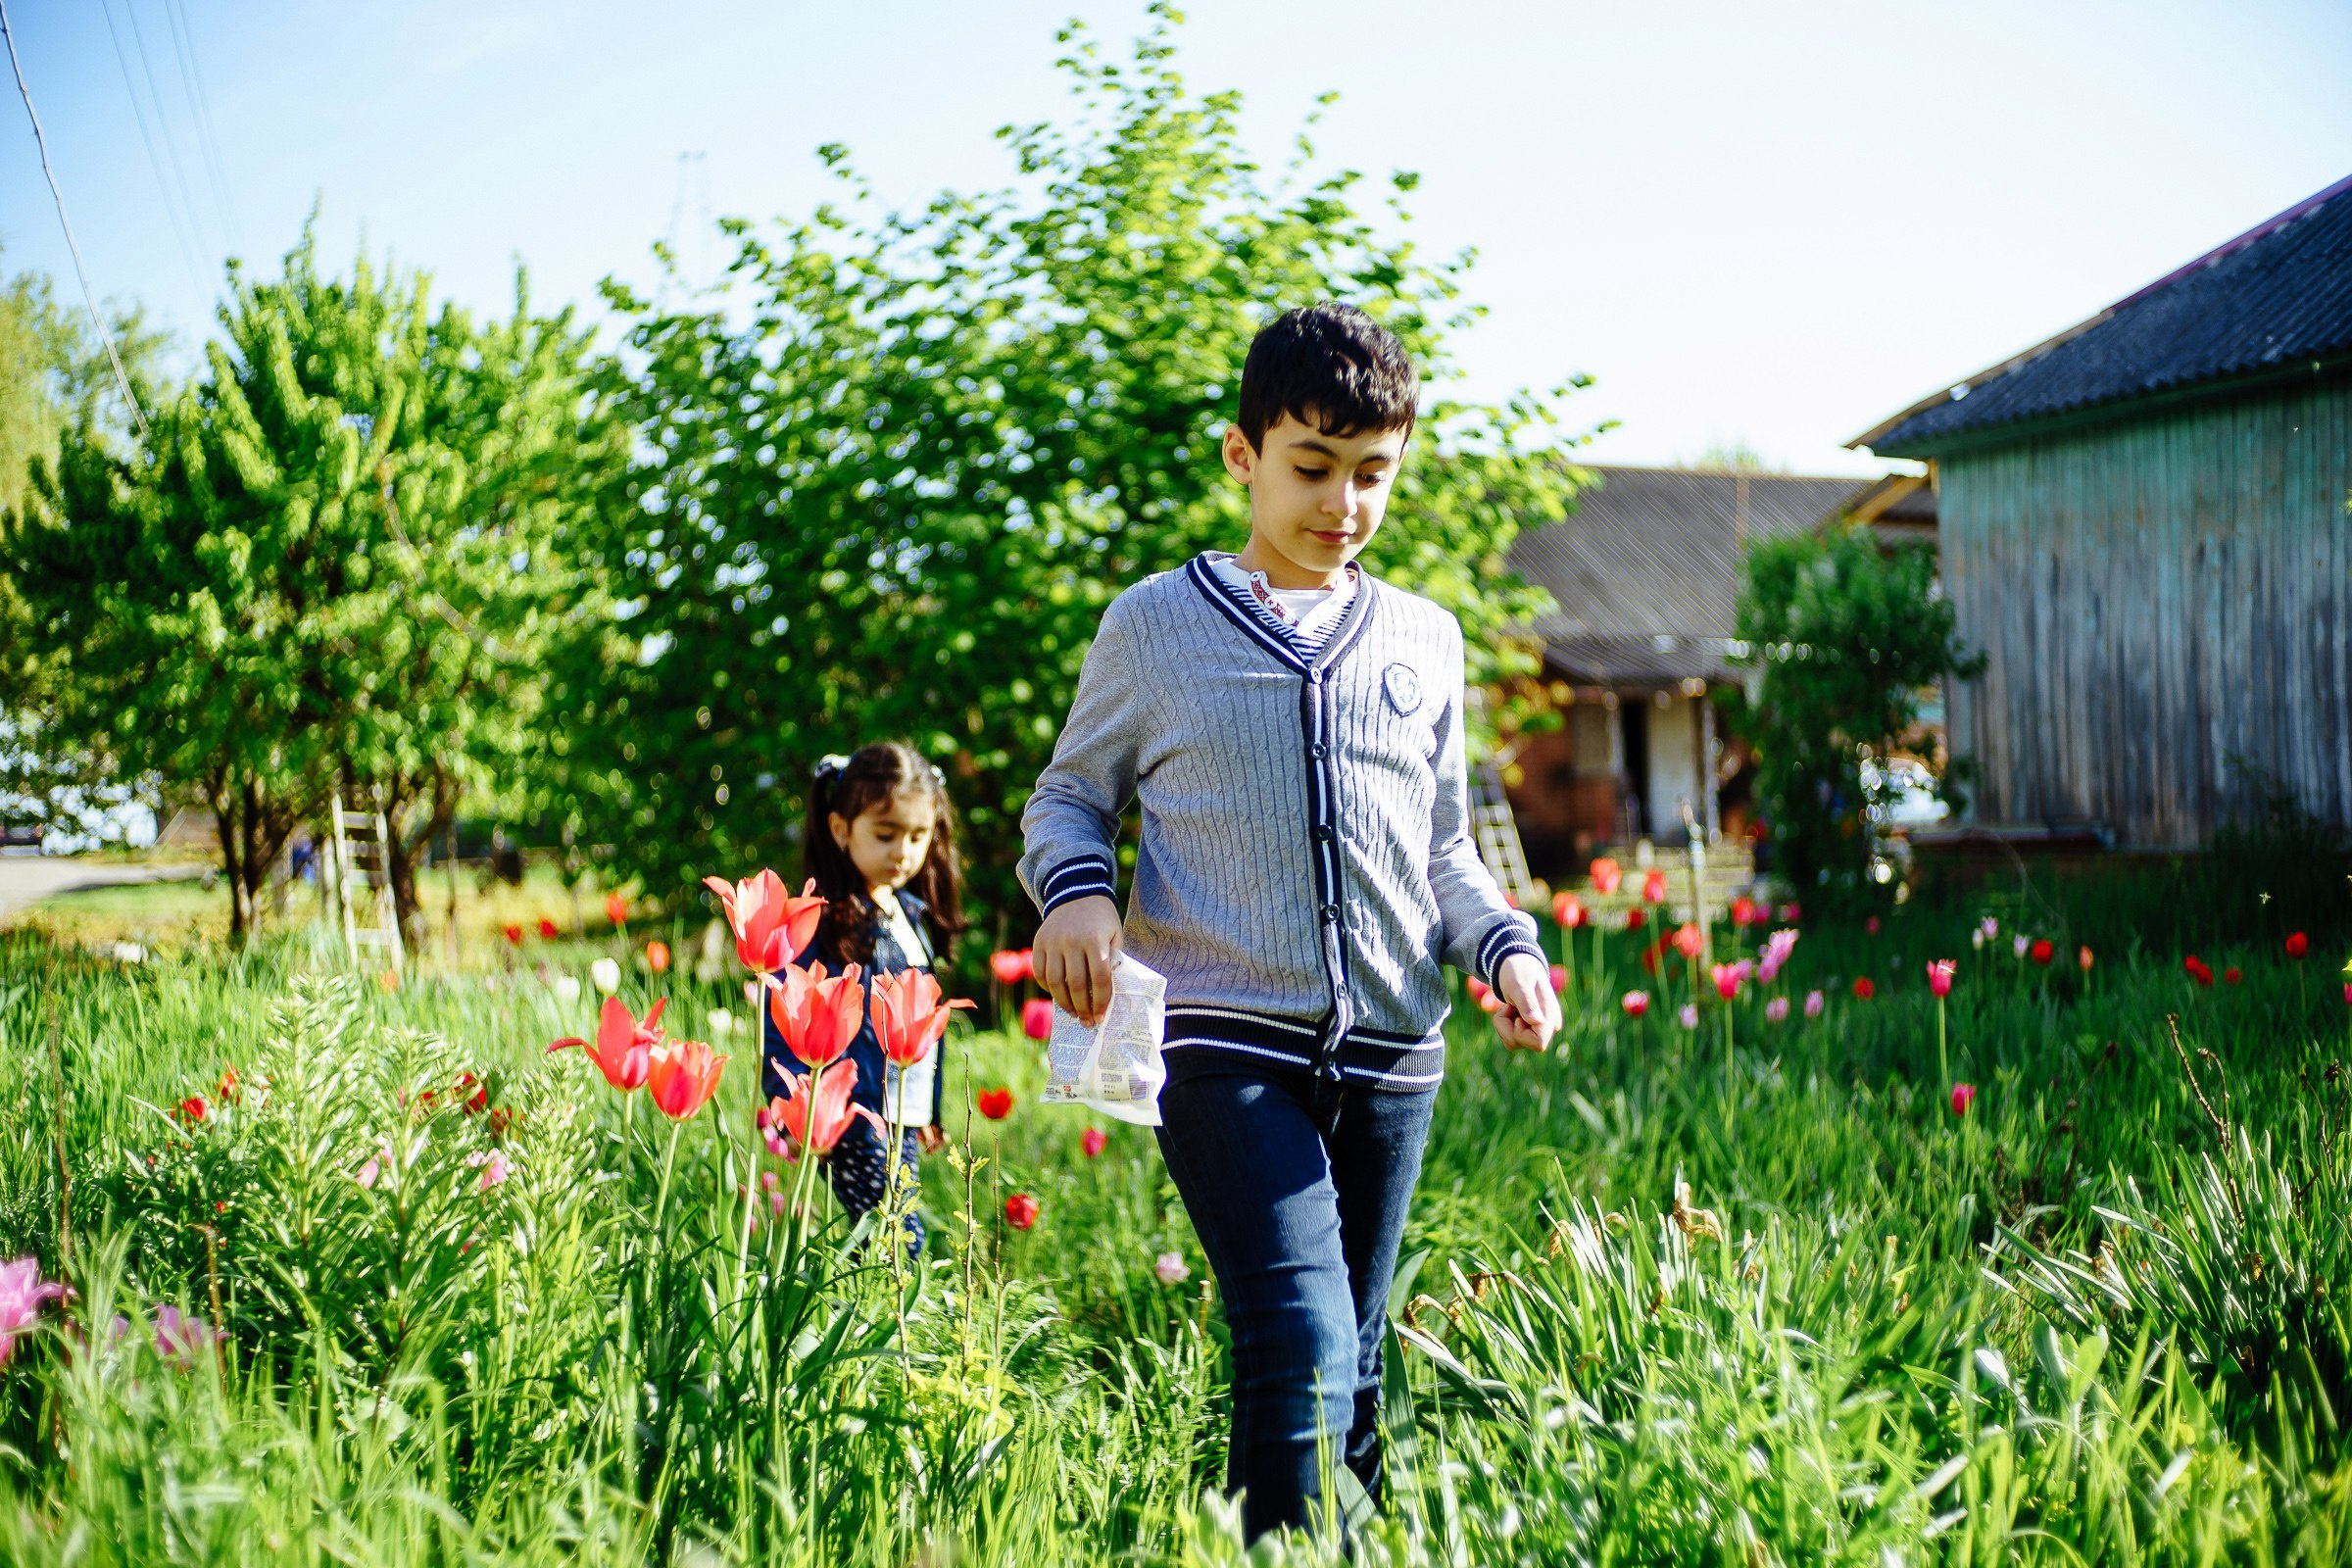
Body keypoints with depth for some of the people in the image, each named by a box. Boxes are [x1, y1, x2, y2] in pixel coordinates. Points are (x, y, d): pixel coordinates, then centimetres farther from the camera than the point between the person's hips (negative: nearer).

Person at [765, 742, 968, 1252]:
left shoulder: (915, 917, 14)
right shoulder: (823, 922, -11)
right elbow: (783, 1027, -12)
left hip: (905, 1123, 7)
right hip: (855, 1120, -7)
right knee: (904, 1244, -13)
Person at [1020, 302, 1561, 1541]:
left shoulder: (1424, 641, 13)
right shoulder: (1153, 626, 3)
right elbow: (1067, 799, 12)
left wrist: (1505, 942, 2)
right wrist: (1074, 890, -10)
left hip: (1389, 1054, 4)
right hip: (1228, 1045, -4)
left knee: (1354, 1362, 12)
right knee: (1303, 1351, -18)